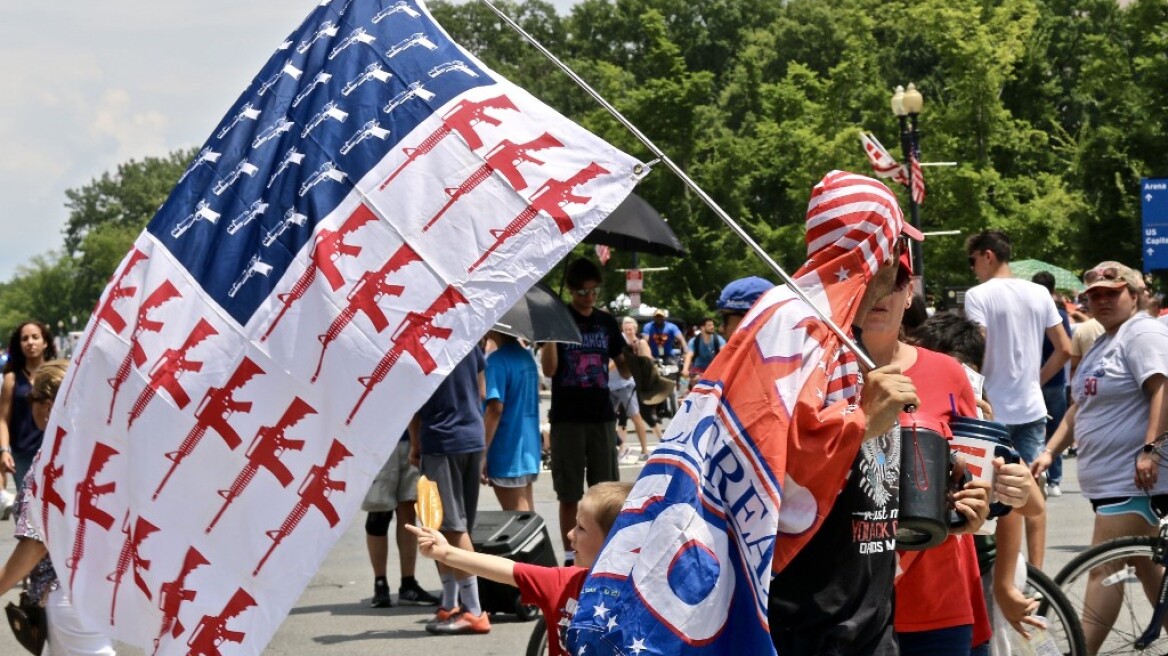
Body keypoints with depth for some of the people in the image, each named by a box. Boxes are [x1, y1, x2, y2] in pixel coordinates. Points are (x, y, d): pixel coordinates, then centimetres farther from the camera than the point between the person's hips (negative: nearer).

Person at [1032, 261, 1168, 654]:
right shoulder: (1102, 343, 20)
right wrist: (1050, 451, 16)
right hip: (1108, 478, 10)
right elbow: (1080, 407, 24)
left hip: (1134, 478, -10)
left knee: (1104, 570, -11)